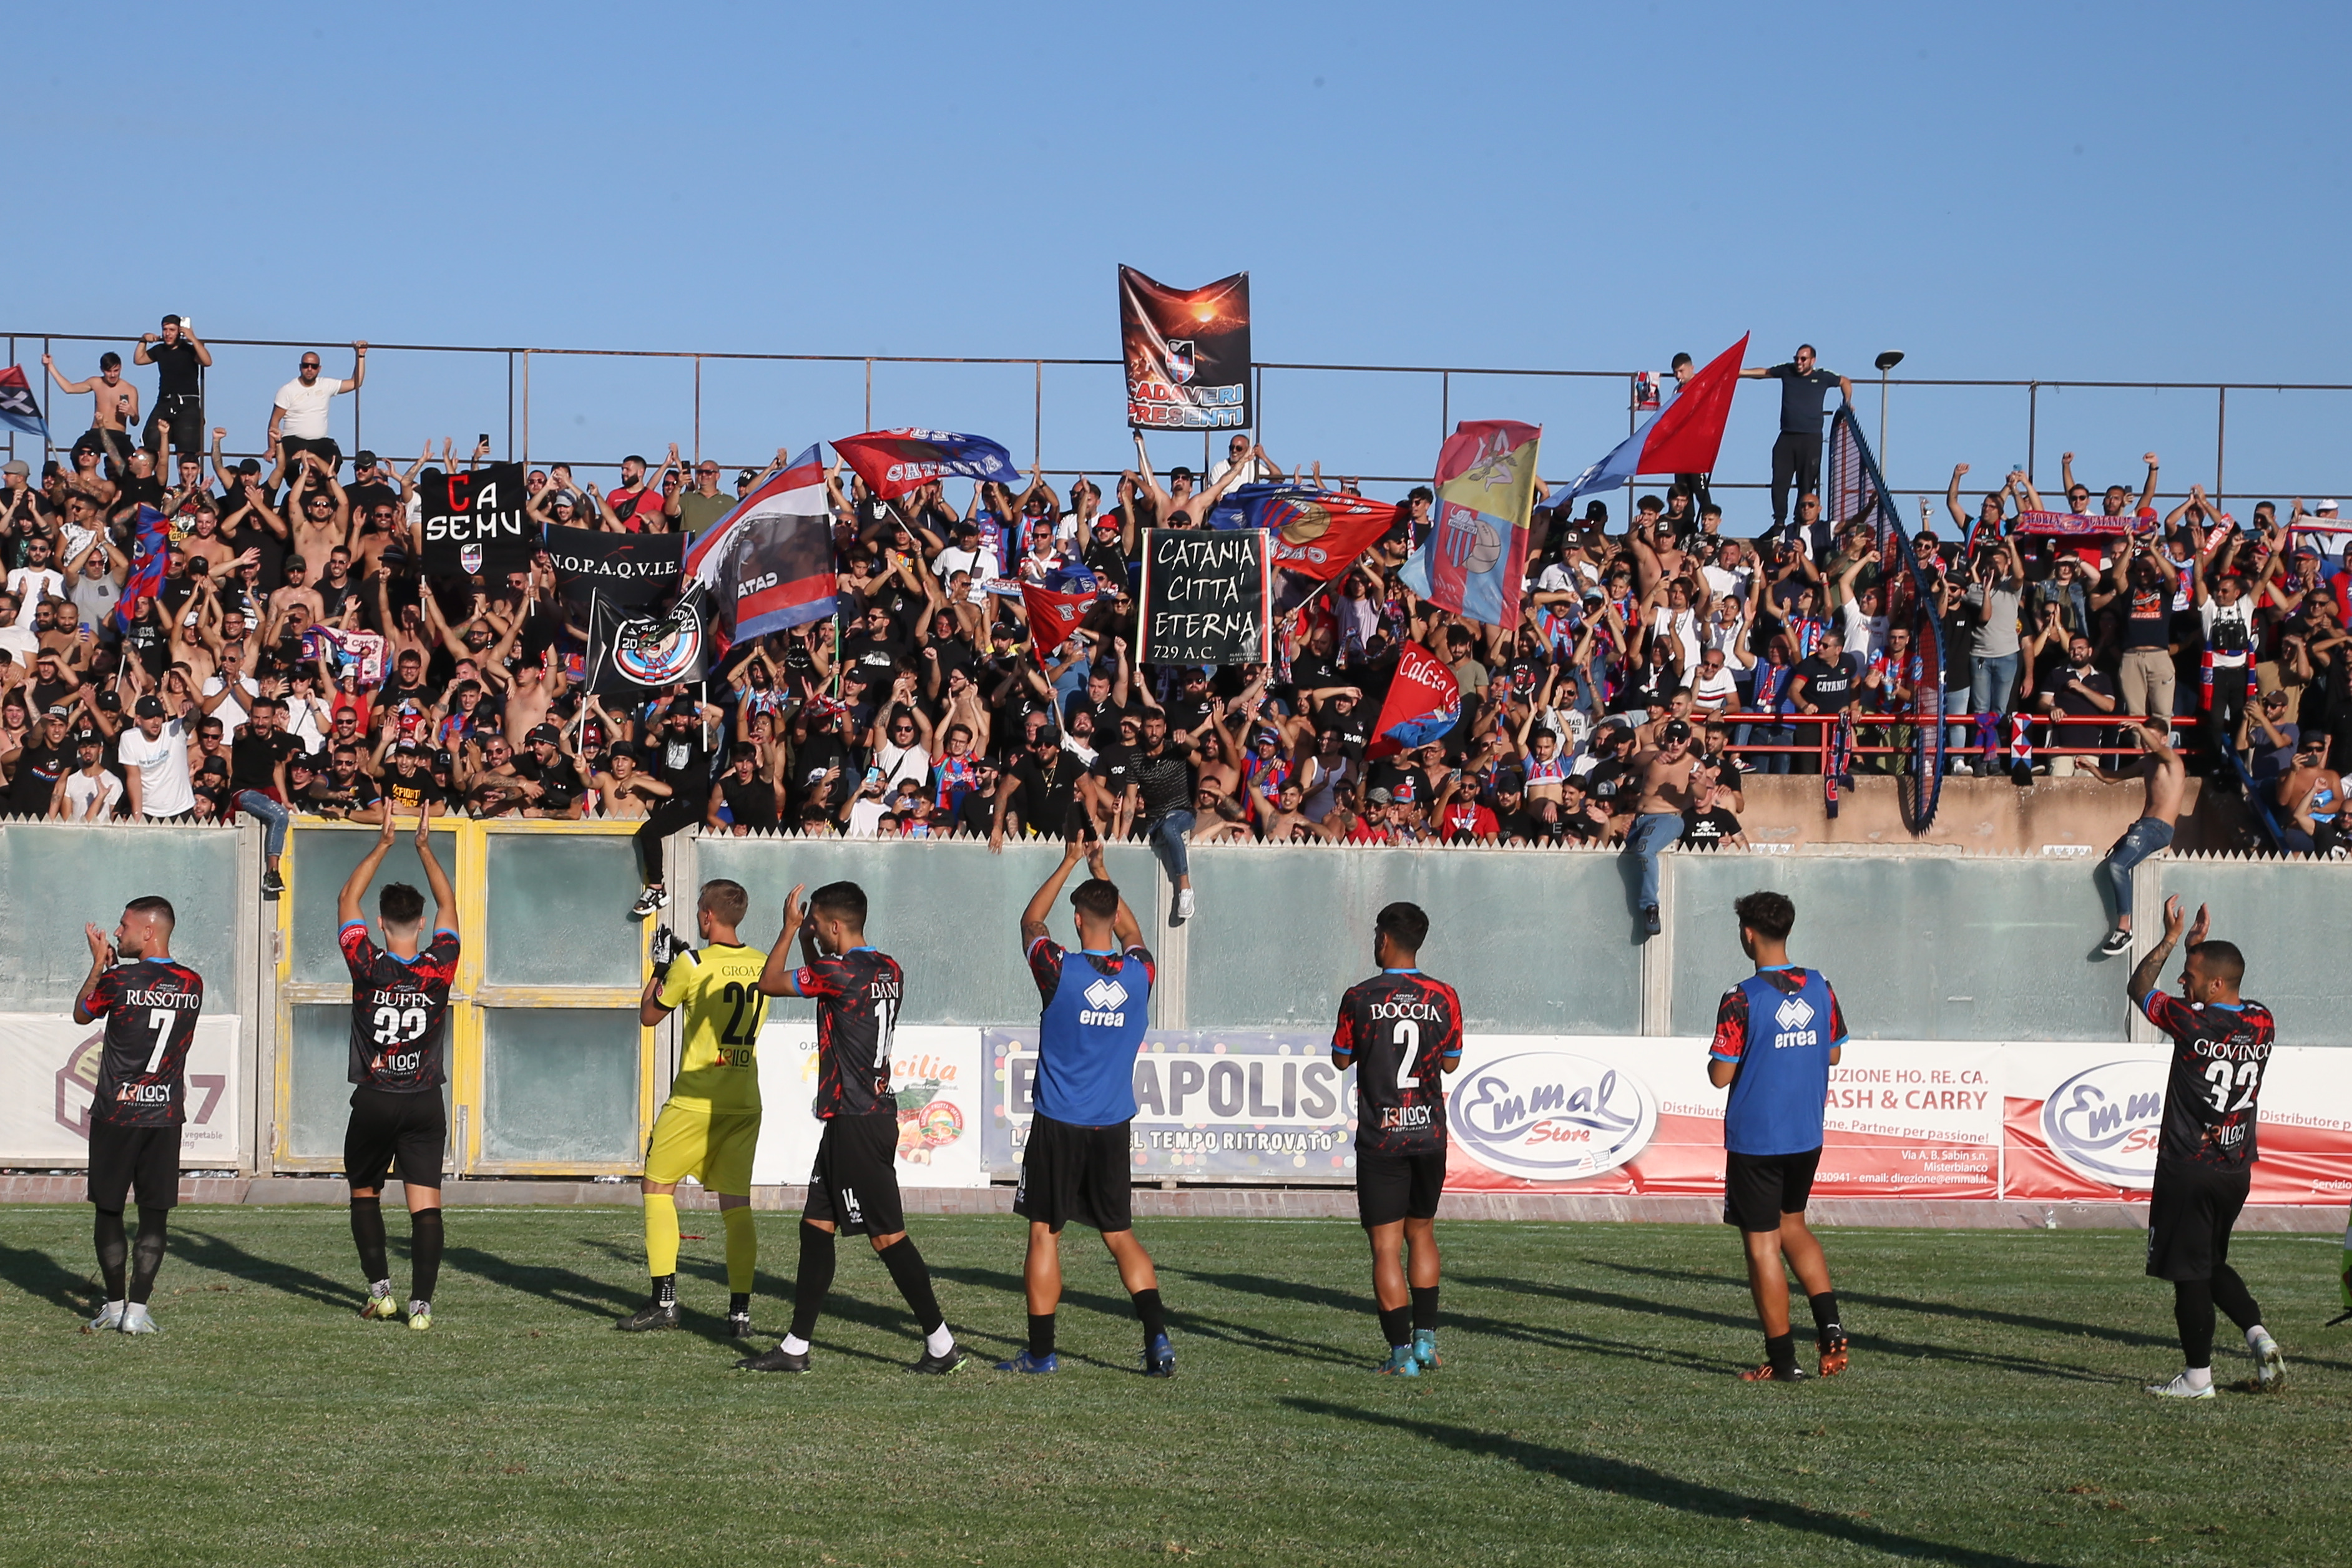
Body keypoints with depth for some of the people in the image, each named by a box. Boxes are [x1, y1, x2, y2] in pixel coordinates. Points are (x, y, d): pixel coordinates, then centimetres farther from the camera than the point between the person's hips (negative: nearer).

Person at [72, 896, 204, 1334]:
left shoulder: (118, 981, -12)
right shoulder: (192, 985, 1)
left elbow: (82, 1014, 6)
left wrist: (99, 963, 14)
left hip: (115, 1116, -3)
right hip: (166, 1116, 3)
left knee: (109, 1213, 9)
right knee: (154, 1216, 5)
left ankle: (114, 1304, 11)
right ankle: (138, 1309, 2)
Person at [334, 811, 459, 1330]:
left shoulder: (367, 966, -9)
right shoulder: (439, 968, -5)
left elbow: (348, 898, 4)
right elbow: (448, 904, 11)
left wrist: (384, 843, 6)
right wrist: (424, 848, 13)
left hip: (373, 1102, 0)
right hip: (425, 1104, 0)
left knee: (364, 1193, 17)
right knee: (426, 1204, -2)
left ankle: (379, 1288, 7)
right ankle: (421, 1302, -12)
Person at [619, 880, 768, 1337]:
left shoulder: (691, 964, -10)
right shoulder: (761, 966, 5)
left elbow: (648, 1016, 3)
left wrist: (661, 967, 16)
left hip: (695, 1101, -5)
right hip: (744, 1102, 5)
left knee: (658, 1188, 10)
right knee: (736, 1204, 6)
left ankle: (665, 1301, 5)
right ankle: (740, 1310, 0)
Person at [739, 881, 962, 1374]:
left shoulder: (843, 972, -18)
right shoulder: (888, 971, 10)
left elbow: (770, 982, -8)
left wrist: (791, 927, 3)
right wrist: (806, 939, 19)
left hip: (856, 1124, -10)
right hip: (875, 1111, 10)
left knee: (887, 1234, -6)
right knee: (816, 1225, 12)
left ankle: (941, 1344, -2)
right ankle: (796, 1347, 16)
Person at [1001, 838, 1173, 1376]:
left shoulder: (1060, 971, -12)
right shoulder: (1140, 972, -3)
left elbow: (1029, 922, 8)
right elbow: (1132, 933, 22)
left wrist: (1070, 863, 16)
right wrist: (1101, 872, 25)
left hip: (1058, 1125, -3)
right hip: (1113, 1126, 3)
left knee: (1044, 1234, 5)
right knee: (1120, 1235, 11)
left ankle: (1041, 1352, 7)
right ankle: (1157, 1340, -2)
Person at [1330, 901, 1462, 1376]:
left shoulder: (1359, 998, -8)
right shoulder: (1443, 998, -2)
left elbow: (1341, 1059, 5)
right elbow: (1451, 1062, 9)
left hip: (1380, 1139, -3)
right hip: (1429, 1134, 3)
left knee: (1386, 1246, -1)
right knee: (1421, 1232, 21)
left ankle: (1402, 1352, -6)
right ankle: (1426, 1337, 17)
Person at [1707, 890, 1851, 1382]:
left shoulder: (1741, 1000, -17)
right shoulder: (1819, 988, 0)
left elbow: (1720, 1075, -16)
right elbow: (1834, 1053, 12)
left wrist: (1718, 1054, 5)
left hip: (1755, 1141, -6)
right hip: (1808, 1138, 6)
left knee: (1763, 1244, 3)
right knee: (1793, 1225, 24)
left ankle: (1782, 1360, 5)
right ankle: (1829, 1323, 8)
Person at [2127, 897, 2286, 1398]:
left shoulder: (2190, 1020, -16)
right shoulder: (2262, 1024, 1)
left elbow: (2139, 988, 2)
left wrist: (2171, 938, 10)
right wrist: (2199, 945, 24)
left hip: (2187, 1172, -6)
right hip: (2237, 1171, 6)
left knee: (2189, 1273, 2)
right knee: (2211, 1264, 21)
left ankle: (2198, 1376, 6)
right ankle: (2258, 1335, 4)